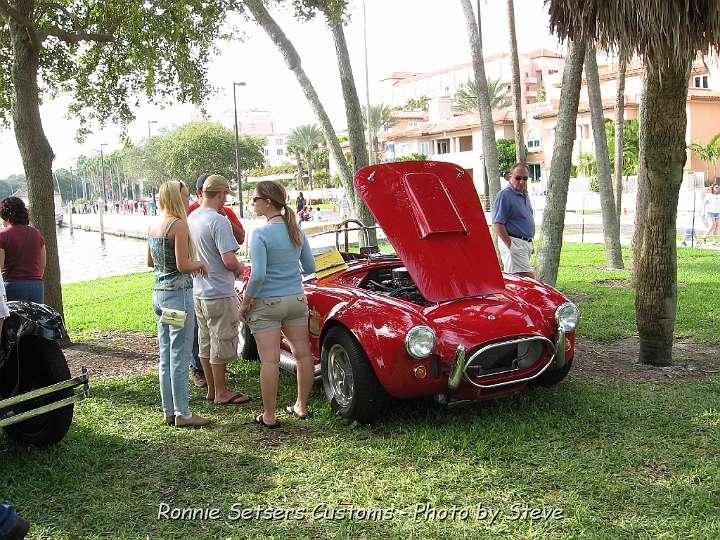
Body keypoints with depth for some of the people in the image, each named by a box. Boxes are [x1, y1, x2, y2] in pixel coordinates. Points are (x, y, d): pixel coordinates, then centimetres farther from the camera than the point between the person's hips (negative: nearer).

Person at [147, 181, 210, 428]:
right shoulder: (178, 224, -15)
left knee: (165, 357, 13)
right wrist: (201, 264, -2)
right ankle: (183, 414, 7)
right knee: (180, 357, -1)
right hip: (178, 294, -9)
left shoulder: (153, 224, 11)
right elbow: (183, 266, -19)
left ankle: (169, 411, 21)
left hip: (159, 294, 9)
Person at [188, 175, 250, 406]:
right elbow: (229, 260, -24)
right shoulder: (218, 221, -19)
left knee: (206, 343, 16)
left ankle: (212, 390, 27)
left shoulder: (191, 218, 7)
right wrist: (239, 268, -5)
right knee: (221, 344, 3)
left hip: (198, 291, 8)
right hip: (219, 293, -8)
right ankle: (221, 393, 13)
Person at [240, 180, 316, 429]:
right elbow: (310, 267, 9)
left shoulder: (261, 234, -16)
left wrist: (245, 303, -9)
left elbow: (258, 275, -21)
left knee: (269, 361, 0)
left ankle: (269, 416, 8)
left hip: (267, 303, -6)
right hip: (296, 300, 6)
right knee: (303, 354, 12)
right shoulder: (296, 230, 3)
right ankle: (301, 406, 25)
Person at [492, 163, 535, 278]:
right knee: (527, 278, -15)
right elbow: (498, 224, -16)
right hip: (513, 243, -9)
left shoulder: (525, 196, 17)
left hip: (526, 243, 9)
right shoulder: (504, 195, -11)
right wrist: (510, 245, -20)